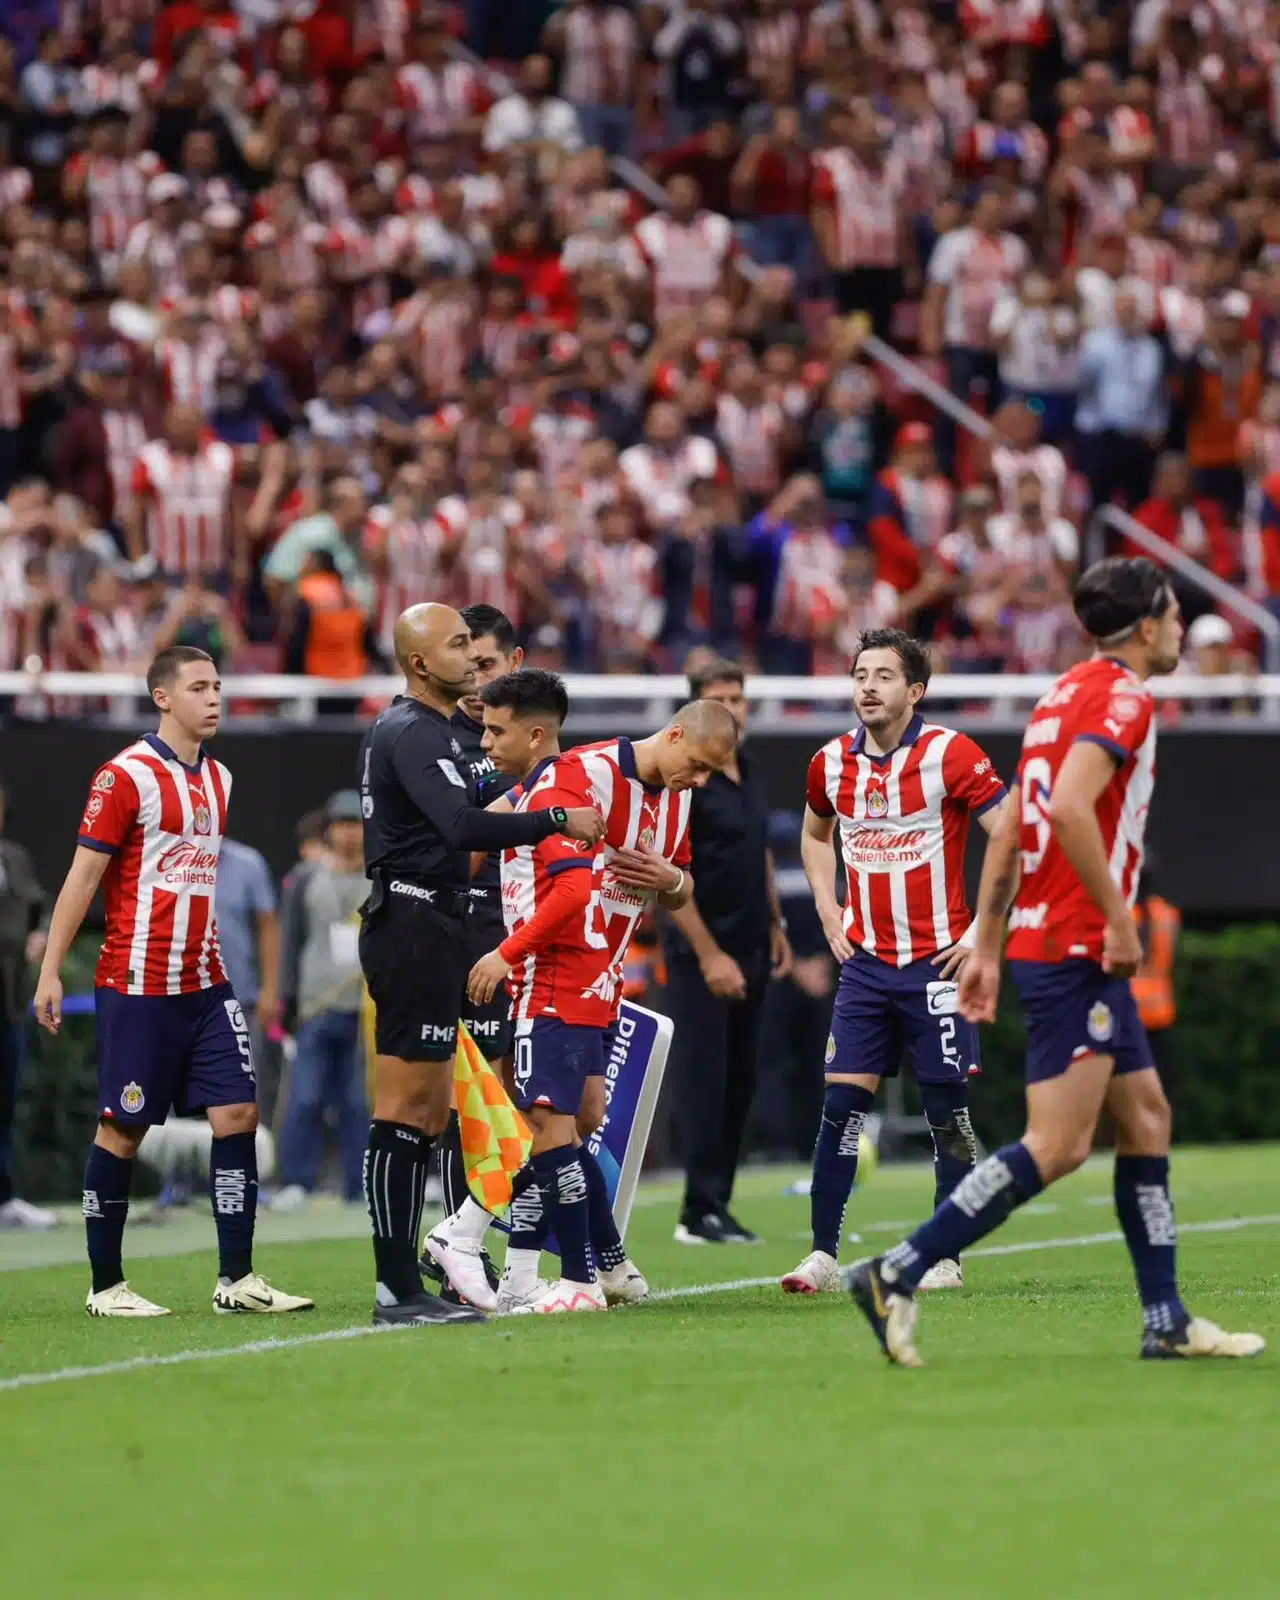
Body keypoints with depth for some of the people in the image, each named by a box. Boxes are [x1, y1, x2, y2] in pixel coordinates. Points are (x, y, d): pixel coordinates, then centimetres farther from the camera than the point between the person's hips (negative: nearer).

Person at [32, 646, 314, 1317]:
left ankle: (236, 1279, 0)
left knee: (237, 1114, -3)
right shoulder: (126, 776, -8)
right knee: (123, 1130, 0)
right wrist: (50, 972, -11)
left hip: (206, 984, 7)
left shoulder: (220, 779, 13)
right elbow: (83, 876, -8)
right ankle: (106, 1286, 8)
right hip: (137, 984, -6)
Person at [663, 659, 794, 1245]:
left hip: (749, 951, 8)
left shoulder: (749, 775, 11)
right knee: (705, 1081, -6)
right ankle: (701, 1212, -4)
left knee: (739, 1085, 8)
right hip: (703, 955, -8)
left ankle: (716, 1204, 13)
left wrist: (775, 925, 18)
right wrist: (708, 954, -20)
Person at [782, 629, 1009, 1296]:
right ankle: (823, 1255, 0)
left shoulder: (950, 754, -11)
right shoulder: (831, 764, 5)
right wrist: (827, 910, 13)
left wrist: (985, 931, -12)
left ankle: (946, 1259, 8)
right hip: (866, 961, 4)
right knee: (841, 1103, -3)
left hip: (937, 963, -4)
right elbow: (816, 834, 26)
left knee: (948, 1112, 0)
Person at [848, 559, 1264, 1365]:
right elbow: (1069, 808, -25)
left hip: (1049, 940, 10)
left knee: (1147, 1119, 12)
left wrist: (987, 946, 19)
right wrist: (1119, 919, -19)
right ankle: (897, 1275, -14)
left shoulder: (1067, 693, 17)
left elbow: (1009, 829, 17)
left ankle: (1167, 1321, 13)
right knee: (1057, 1146, -12)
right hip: (1076, 947, -10)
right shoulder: (1124, 697, -11)